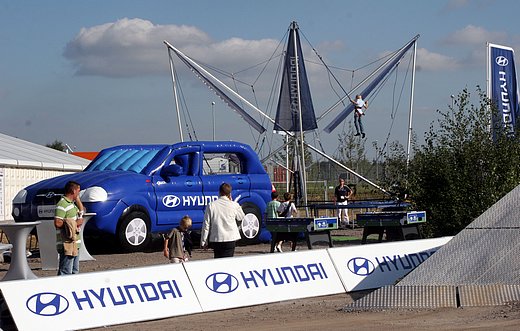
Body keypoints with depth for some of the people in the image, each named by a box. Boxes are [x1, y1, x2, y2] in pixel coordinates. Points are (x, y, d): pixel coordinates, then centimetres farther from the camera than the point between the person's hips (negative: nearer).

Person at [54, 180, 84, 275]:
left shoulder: (72, 203, 16)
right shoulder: (62, 204, -15)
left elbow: (81, 211, 32)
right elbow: (57, 223, -24)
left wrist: (77, 199, 17)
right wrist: (74, 223, -15)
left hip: (74, 244, 10)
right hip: (67, 245, -10)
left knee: (74, 271, 16)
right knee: (65, 272, -12)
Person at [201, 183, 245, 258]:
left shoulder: (211, 205, -3)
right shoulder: (234, 205, -3)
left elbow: (206, 225, 0)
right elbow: (241, 218, 17)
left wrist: (203, 241, 7)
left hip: (216, 239, 1)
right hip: (230, 238, -1)